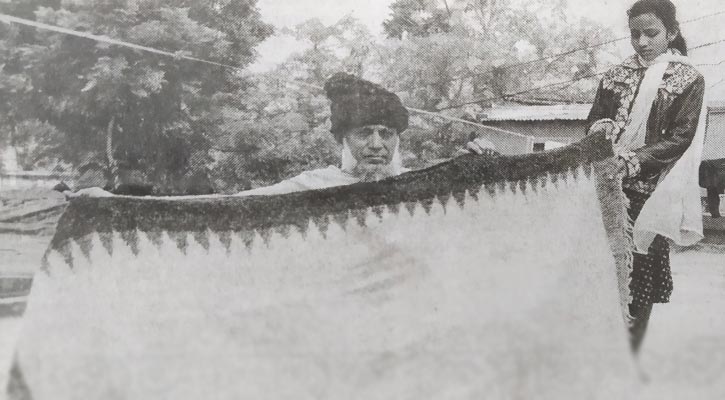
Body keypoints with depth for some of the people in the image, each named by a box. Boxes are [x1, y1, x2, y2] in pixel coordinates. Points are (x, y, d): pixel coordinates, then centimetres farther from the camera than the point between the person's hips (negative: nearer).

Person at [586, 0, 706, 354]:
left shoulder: (688, 79, 2)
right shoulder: (617, 75, 12)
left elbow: (680, 137, -7)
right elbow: (595, 120, 11)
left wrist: (634, 160, -21)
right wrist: (601, 128, -14)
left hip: (651, 190, -2)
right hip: (608, 184, 3)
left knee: (642, 267, 0)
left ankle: (632, 352, 13)